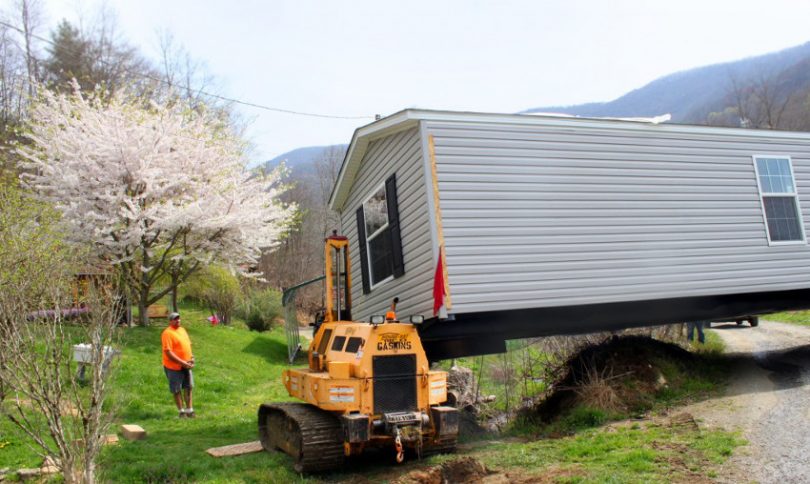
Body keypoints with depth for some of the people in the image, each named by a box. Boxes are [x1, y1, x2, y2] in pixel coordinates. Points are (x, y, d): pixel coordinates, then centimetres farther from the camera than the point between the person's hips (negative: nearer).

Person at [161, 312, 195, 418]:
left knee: (188, 387, 12)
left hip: (186, 365, 7)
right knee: (177, 390, 5)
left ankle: (189, 410, 22)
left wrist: (191, 357, 0)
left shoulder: (182, 330, 9)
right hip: (174, 366, -7)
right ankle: (181, 411, 17)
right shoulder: (167, 333, -16)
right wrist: (182, 363, -22)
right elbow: (168, 352, -21)